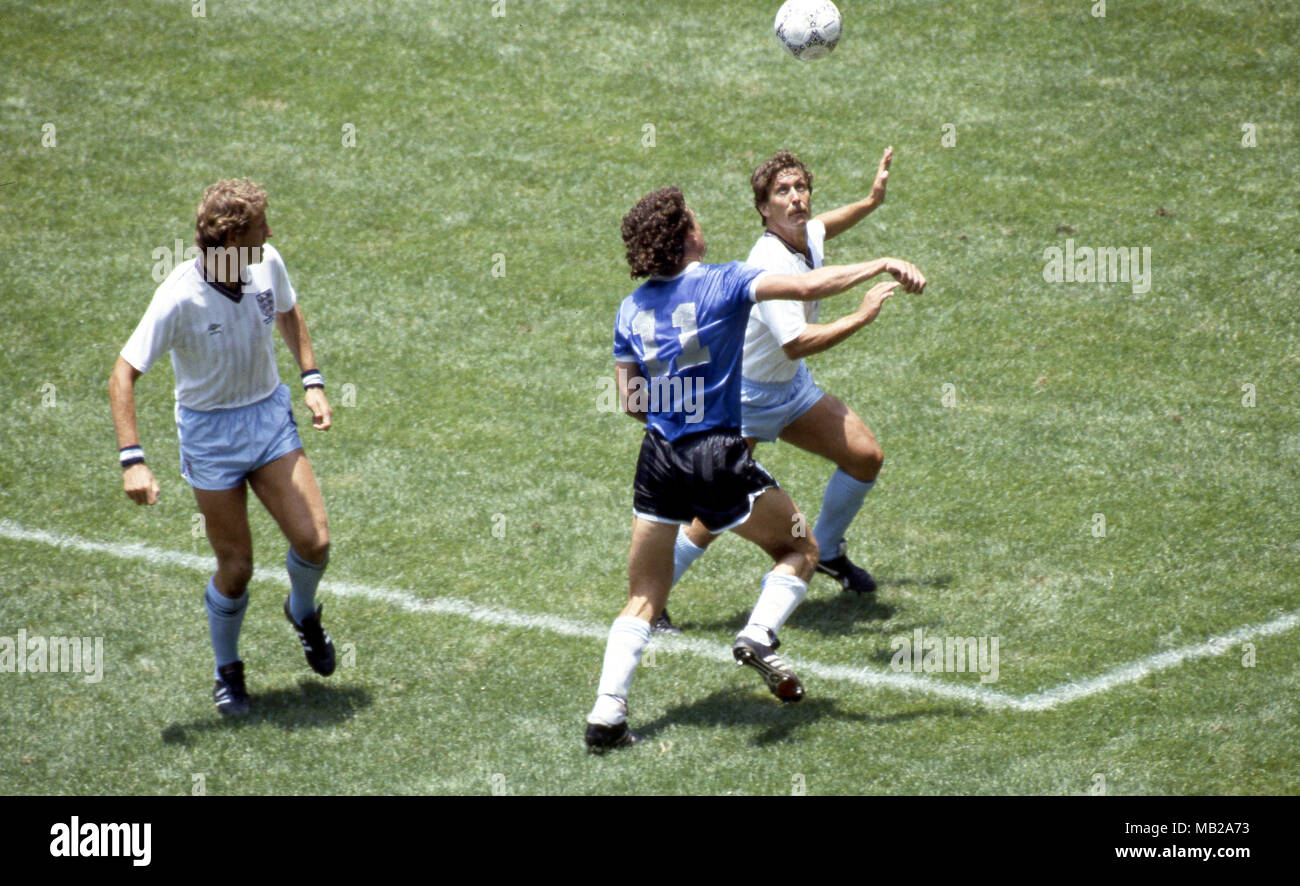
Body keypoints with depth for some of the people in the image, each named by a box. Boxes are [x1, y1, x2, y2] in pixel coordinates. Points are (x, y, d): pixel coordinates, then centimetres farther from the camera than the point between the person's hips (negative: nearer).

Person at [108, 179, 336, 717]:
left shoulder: (267, 264, -10)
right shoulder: (180, 298, -26)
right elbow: (123, 374, -22)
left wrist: (312, 380, 7)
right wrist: (132, 461, -28)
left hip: (269, 415, 4)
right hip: (210, 432, -4)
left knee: (314, 541, -8)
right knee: (236, 568, 0)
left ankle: (303, 613, 27)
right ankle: (228, 671, 27)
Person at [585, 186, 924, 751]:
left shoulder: (630, 309, 8)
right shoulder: (721, 283, -7)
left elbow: (629, 401, 12)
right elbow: (808, 286, -18)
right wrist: (882, 266, -11)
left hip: (658, 460, 5)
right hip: (718, 458, -5)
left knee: (643, 600, 9)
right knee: (799, 550, 15)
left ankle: (606, 714, -3)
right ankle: (758, 636, -9)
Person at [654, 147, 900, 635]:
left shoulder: (808, 235, -4)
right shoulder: (769, 263, -31)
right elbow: (796, 342, -39)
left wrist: (870, 202, 18)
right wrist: (860, 318, -32)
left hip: (790, 385, 9)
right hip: (743, 396, -9)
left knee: (866, 456, 8)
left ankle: (826, 550, 32)